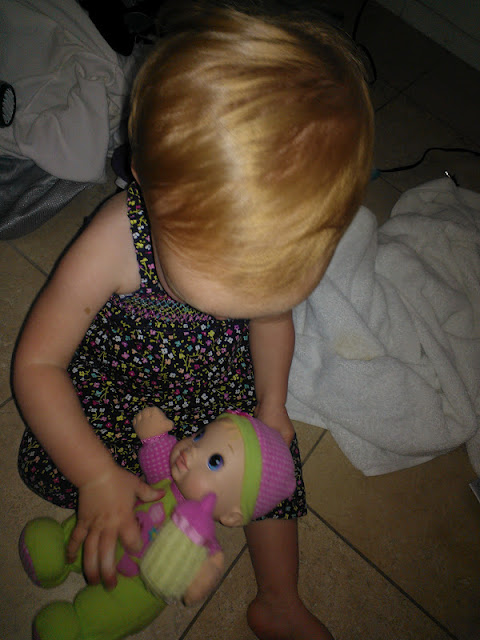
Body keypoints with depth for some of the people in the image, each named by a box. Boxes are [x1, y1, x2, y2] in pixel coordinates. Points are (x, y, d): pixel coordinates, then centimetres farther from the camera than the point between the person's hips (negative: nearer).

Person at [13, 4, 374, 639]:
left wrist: (271, 405, -3)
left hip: (221, 375, 2)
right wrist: (98, 476, -29)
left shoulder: (279, 239, -28)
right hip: (119, 373, -1)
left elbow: (272, 318, -4)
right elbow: (36, 362, -26)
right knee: (52, 467, -10)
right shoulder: (112, 248, -39)